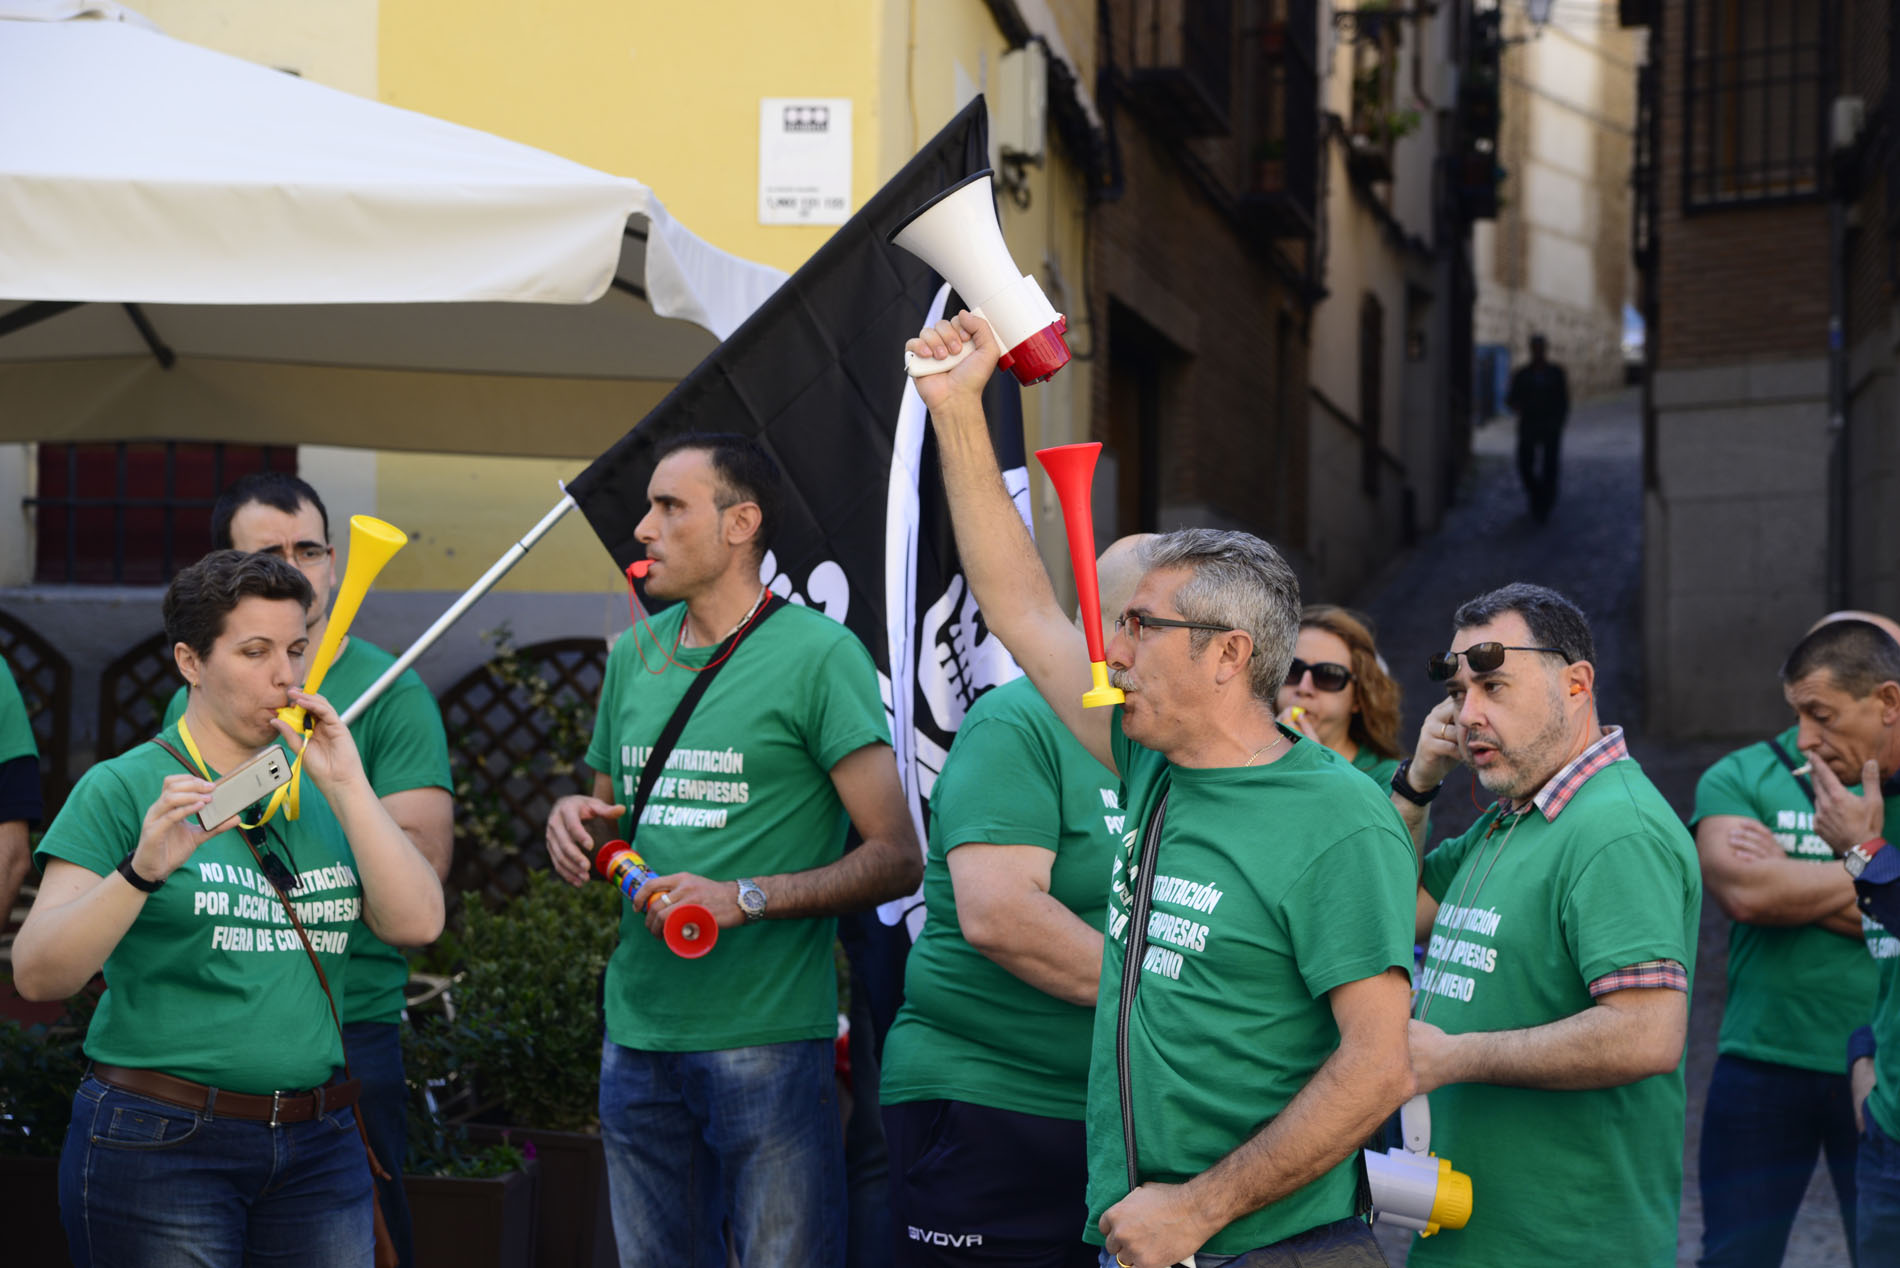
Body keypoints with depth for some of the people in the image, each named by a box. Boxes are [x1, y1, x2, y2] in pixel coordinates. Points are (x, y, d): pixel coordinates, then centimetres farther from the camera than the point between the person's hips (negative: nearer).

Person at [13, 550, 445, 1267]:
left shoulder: (319, 795, 12)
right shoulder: (123, 789, -3)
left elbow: (417, 924, -1)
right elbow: (36, 975, -11)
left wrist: (346, 785, -6)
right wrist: (142, 870, -26)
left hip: (319, 1148, 4)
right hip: (161, 1146, -4)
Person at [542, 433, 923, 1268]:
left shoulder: (817, 653, -6)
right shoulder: (635, 653, 13)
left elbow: (897, 859, -10)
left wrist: (746, 899, -21)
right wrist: (571, 821, 2)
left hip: (765, 1038, -6)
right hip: (638, 1033, 6)